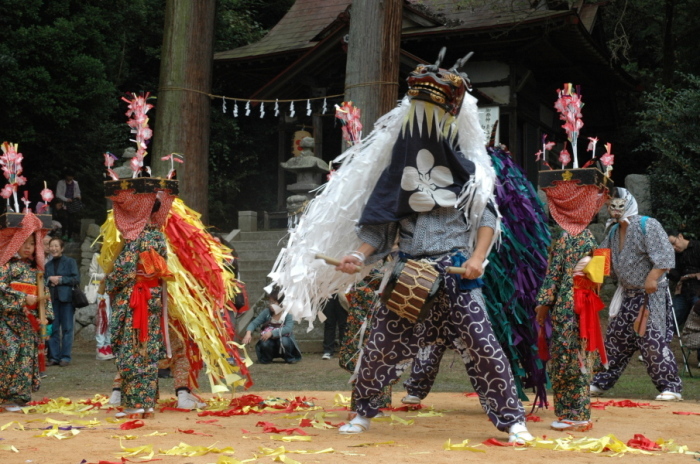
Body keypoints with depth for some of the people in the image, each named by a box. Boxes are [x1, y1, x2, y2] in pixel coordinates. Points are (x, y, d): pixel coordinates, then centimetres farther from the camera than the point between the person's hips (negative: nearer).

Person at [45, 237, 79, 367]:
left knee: (67, 328, -1)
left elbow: (76, 279, -5)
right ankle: (54, 357, 9)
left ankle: (65, 357, 2)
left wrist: (60, 280, -11)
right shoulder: (48, 264, 15)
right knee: (53, 329, 3)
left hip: (66, 298, -4)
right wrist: (49, 279, -4)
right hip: (52, 299, 4)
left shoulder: (70, 261, 3)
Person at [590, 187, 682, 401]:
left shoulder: (647, 225, -12)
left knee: (653, 341, -11)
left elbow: (664, 255, -19)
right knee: (615, 338, 12)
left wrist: (653, 278, -28)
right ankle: (600, 382, 22)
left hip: (651, 295, -8)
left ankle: (671, 387, -2)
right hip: (628, 295, 8)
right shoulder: (613, 232, 12)